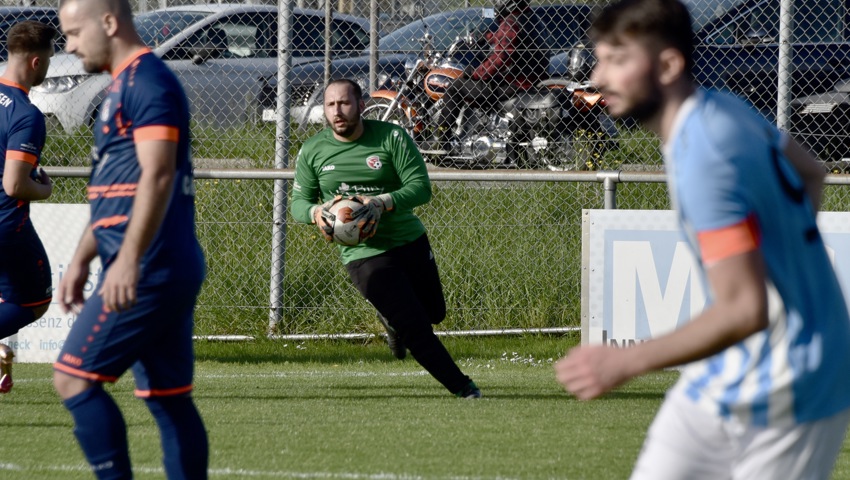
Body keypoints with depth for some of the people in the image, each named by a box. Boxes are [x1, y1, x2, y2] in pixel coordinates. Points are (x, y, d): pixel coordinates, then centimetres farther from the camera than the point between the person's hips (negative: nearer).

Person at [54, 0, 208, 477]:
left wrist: (128, 260, -28)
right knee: (170, 397, 7)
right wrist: (81, 261, 27)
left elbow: (158, 176, -22)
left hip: (146, 271, -10)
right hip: (169, 272, 10)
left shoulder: (148, 82, -11)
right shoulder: (123, 87, 21)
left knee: (74, 377, -11)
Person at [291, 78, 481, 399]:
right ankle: (461, 386, 6)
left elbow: (421, 187, -13)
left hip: (411, 242, 2)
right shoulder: (312, 151, -1)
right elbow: (299, 201, 5)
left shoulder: (391, 137, -7)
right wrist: (315, 212, -20)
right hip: (364, 256, -2)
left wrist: (383, 203, -30)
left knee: (434, 313, 18)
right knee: (415, 328, -11)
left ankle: (391, 319, 51)